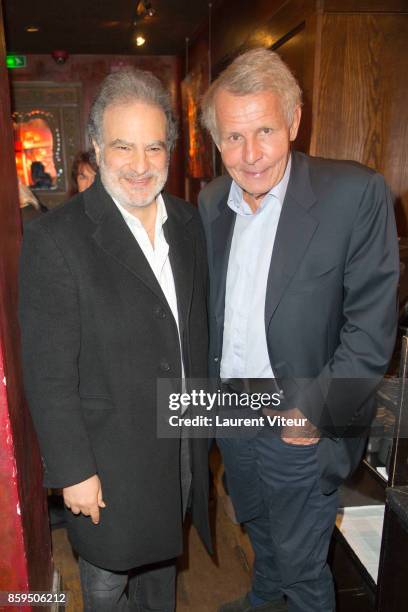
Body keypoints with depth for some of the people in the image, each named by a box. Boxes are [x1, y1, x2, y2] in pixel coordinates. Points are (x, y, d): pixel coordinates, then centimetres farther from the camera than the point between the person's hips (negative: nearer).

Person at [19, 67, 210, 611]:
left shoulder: (189, 223, 0)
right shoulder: (55, 239, -19)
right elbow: (47, 373, -17)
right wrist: (74, 470, -14)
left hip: (184, 446, 5)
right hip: (110, 460, -4)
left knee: (162, 556, 29)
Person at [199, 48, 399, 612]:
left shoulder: (356, 193, -17)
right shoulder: (211, 201, 0)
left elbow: (372, 322, -17)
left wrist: (315, 412, -18)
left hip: (299, 421, -5)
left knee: (302, 564, 14)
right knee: (257, 525, 30)